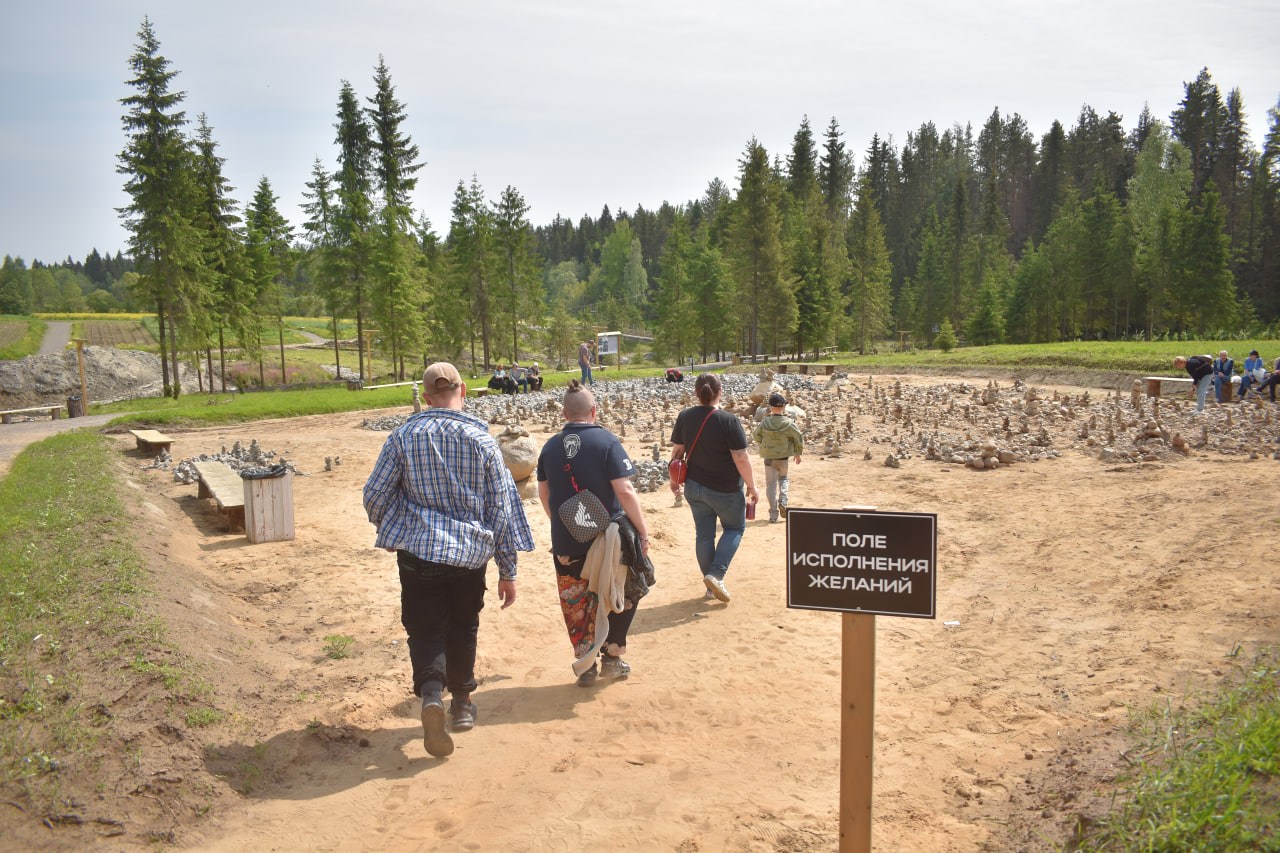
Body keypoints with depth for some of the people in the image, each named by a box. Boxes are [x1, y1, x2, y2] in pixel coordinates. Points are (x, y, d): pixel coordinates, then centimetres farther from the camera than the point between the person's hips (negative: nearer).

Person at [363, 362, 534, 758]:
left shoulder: (403, 436, -4)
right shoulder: (482, 439, -4)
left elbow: (375, 494, -2)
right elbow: (502, 507, -2)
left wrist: (389, 531, 21)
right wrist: (508, 571, 6)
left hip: (419, 551, -1)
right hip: (471, 553, 1)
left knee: (426, 629, 8)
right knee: (463, 628, 20)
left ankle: (431, 693, -17)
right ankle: (462, 703, 31)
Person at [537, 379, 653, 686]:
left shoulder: (550, 447, 3)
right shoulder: (606, 441, -11)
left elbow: (544, 495, 11)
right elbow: (625, 491, -16)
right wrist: (643, 533, -10)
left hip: (566, 542, 4)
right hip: (606, 539, -3)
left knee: (576, 605, 15)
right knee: (620, 597, 17)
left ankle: (585, 665, 22)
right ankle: (611, 657, 20)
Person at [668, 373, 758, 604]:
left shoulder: (684, 417, -2)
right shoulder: (729, 421, -18)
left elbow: (676, 450, 5)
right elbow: (741, 458, -17)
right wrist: (752, 486, -5)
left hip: (694, 487, 5)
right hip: (725, 489, -4)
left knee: (703, 534, 13)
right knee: (735, 528, 16)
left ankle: (711, 585, 22)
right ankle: (716, 574, 0)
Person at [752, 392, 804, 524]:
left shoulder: (764, 423, -8)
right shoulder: (789, 423, -11)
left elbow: (755, 437, 5)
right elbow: (799, 438, -2)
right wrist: (798, 453, 13)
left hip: (768, 458, 0)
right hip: (783, 458, 0)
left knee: (771, 484, 6)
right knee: (783, 478, 24)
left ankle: (773, 514, 5)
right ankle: (782, 501, 1)